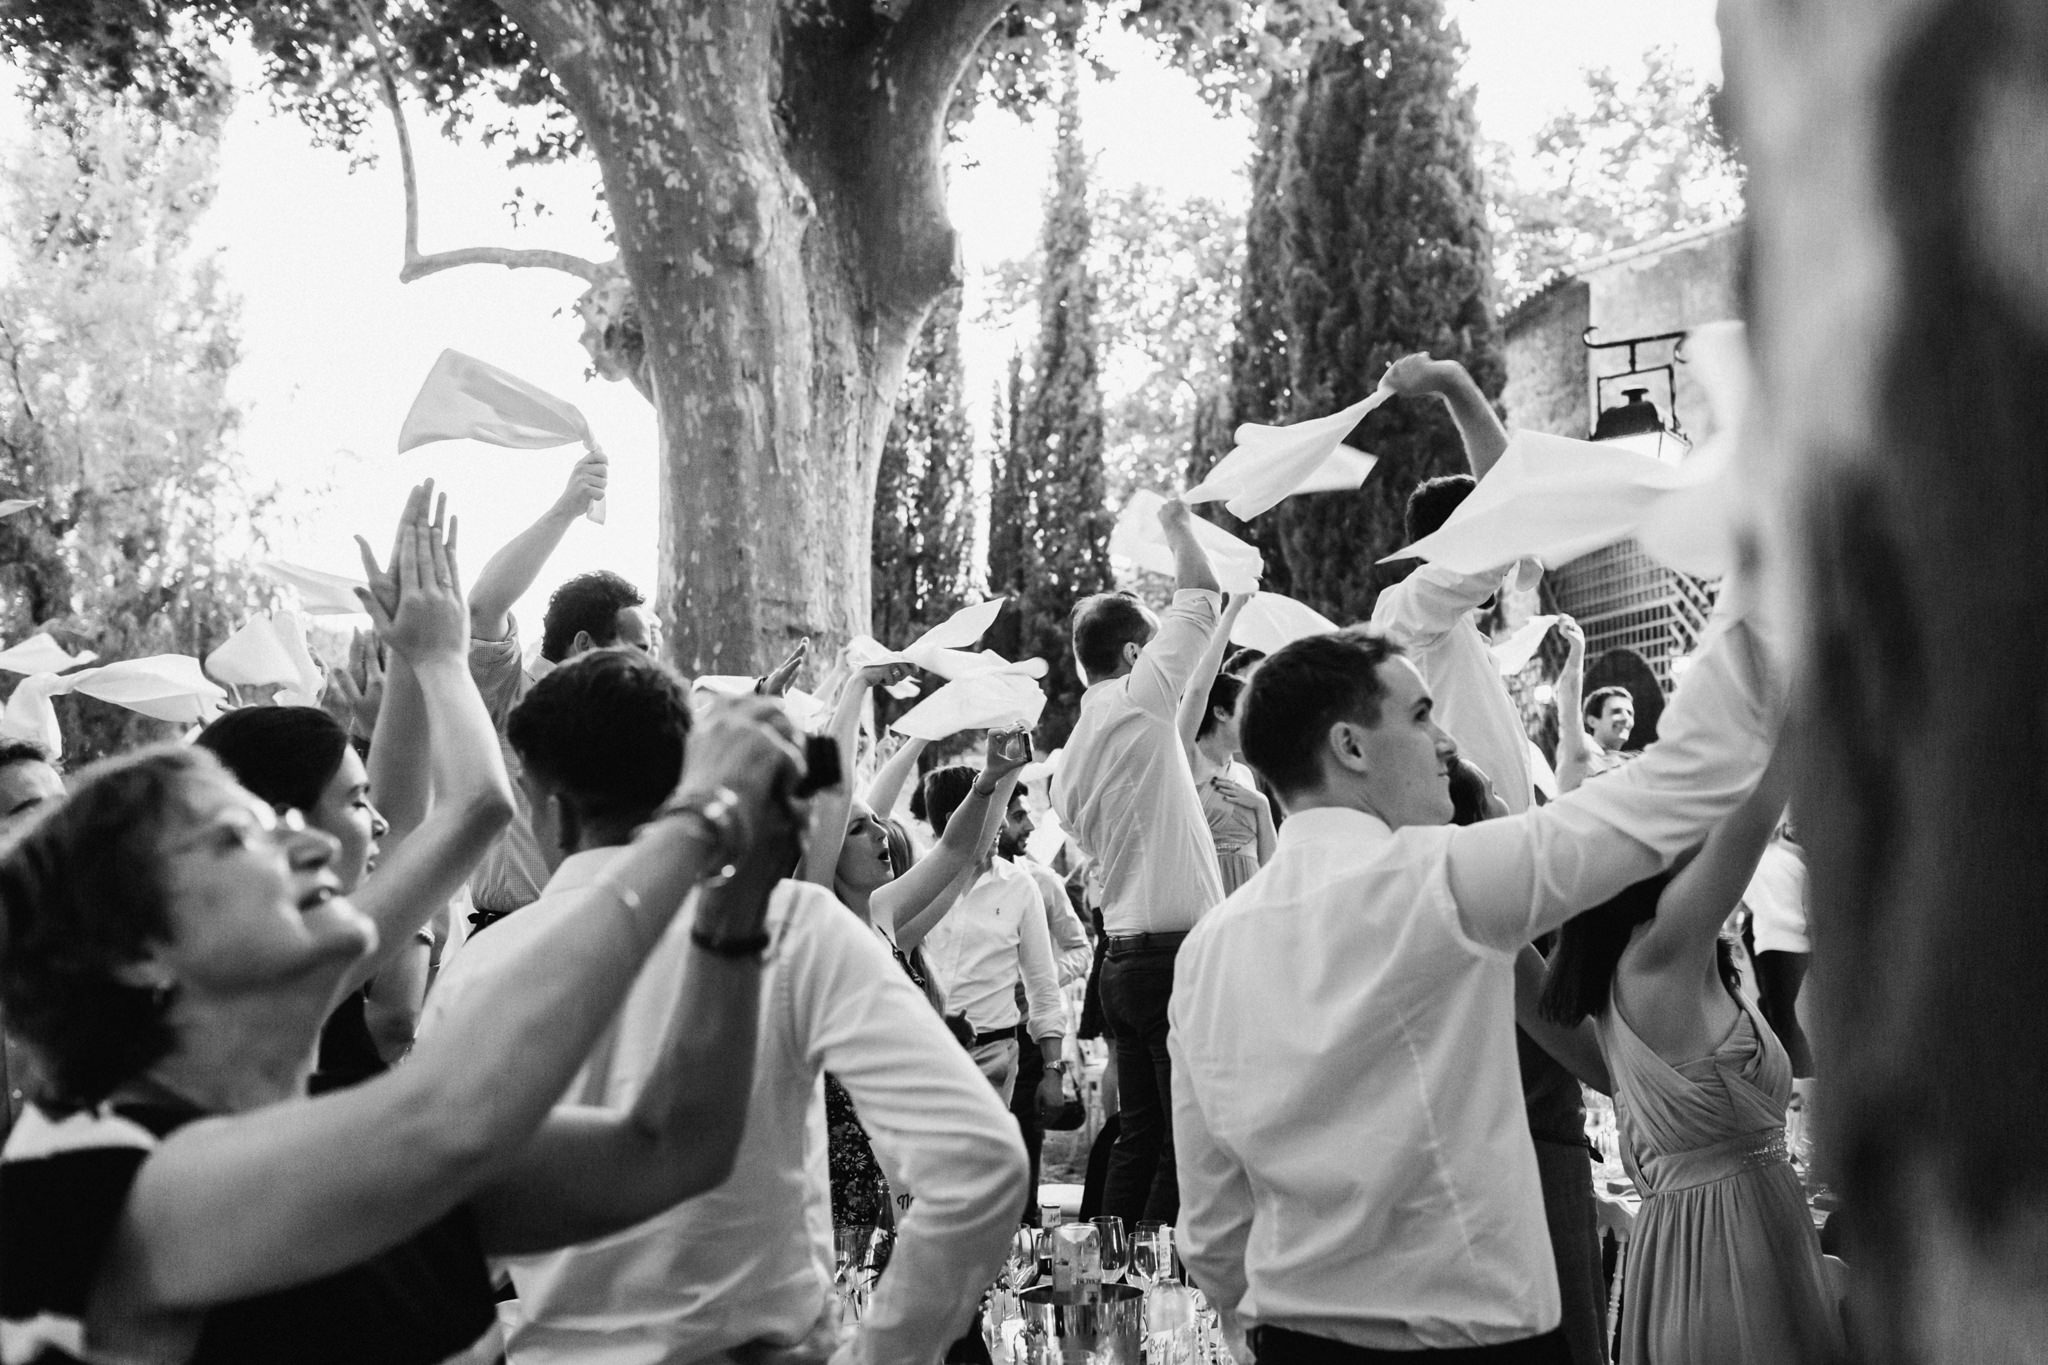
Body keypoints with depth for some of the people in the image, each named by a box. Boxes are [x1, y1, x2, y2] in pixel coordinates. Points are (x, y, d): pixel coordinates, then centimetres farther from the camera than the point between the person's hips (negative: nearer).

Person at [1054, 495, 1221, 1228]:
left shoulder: (1072, 754, 16)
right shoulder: (1136, 700, -7)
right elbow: (1201, 598, -1)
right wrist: (1179, 528, 15)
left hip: (1124, 954, 8)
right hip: (1180, 953, -8)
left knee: (1139, 1133, 13)